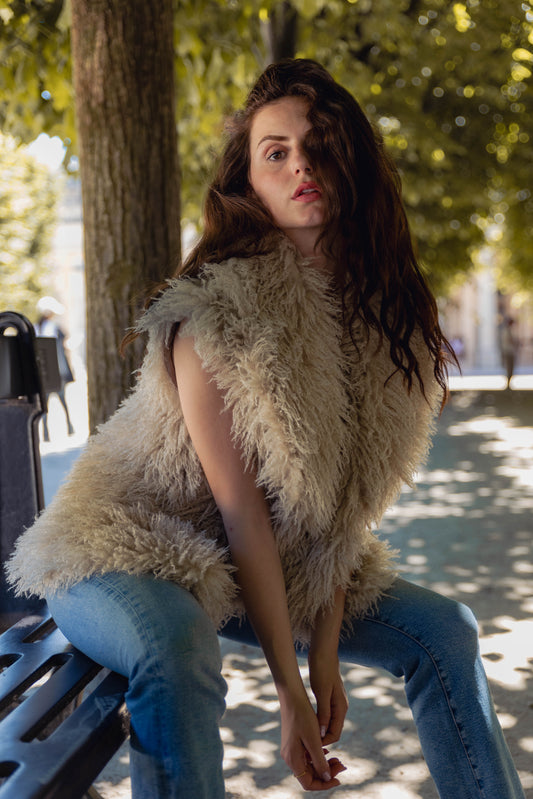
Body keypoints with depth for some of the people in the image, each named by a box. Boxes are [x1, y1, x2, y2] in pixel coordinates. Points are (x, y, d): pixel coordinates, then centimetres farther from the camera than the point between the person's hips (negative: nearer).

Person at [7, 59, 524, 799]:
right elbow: (242, 515, -22)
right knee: (176, 647, -39)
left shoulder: (378, 310, -2)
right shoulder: (216, 312, -23)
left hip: (278, 571, 7)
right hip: (133, 551, -6)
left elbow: (347, 500, -3)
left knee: (443, 631, 3)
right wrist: (289, 690, -19)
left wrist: (326, 656, -7)